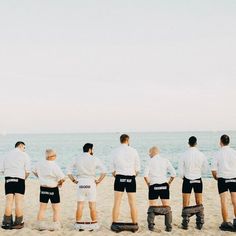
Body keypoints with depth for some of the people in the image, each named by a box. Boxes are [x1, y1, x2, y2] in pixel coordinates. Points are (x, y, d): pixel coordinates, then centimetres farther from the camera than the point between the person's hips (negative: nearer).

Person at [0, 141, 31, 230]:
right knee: (19, 203, 2)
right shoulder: (24, 155, 1)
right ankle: (18, 223, 5)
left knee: (8, 202, 5)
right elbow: (27, 171, -5)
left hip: (8, 180, 3)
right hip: (19, 180, -3)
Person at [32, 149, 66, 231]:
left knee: (42, 208, 15)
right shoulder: (55, 166, -21)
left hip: (43, 188, 6)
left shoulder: (39, 164, -2)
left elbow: (34, 171, 18)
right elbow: (63, 178, -26)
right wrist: (60, 183, -5)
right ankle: (56, 226, 9)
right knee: (56, 209, 7)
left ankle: (39, 225, 19)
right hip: (53, 189, -5)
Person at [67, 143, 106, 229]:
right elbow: (104, 171, -11)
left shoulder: (77, 159, 4)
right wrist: (98, 181, -2)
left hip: (80, 184, 2)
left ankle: (78, 224, 13)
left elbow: (69, 171, 4)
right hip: (91, 183, -2)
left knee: (80, 205, 8)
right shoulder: (94, 159, -4)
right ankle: (94, 224, 11)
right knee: (92, 205, 5)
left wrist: (74, 180, 9)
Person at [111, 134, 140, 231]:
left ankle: (114, 224, 8)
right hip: (131, 178, 0)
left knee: (117, 203, 5)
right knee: (132, 203, 6)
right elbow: (137, 168, 2)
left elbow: (113, 169, 4)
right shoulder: (133, 151, -1)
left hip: (119, 178, 0)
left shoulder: (115, 152, 1)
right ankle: (135, 225, 10)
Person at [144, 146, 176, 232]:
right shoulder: (165, 161, 6)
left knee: (152, 207, 6)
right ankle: (168, 226, 8)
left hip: (153, 186, -2)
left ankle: (151, 226, 3)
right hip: (164, 186, 2)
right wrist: (169, 183, 11)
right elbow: (173, 174, 0)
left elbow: (145, 175, -10)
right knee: (166, 206, 9)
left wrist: (148, 184, 4)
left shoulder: (150, 161, -1)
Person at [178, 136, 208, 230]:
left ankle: (185, 224, 7)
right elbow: (205, 169, 3)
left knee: (186, 204, 6)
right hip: (198, 180, 2)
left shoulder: (184, 155, -10)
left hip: (187, 180, -2)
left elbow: (181, 171, -7)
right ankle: (199, 224, 17)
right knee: (199, 203, 13)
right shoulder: (201, 155, -6)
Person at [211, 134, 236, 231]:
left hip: (222, 179, -2)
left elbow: (213, 170, -6)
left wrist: (216, 178, 12)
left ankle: (226, 223, 3)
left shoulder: (218, 153, -5)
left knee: (223, 202, 3)